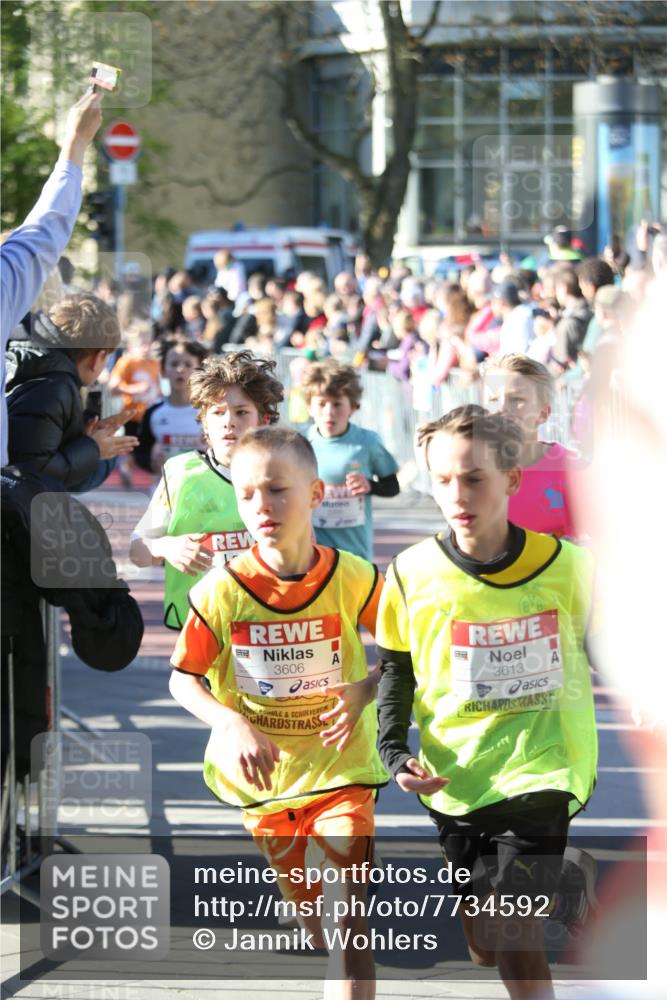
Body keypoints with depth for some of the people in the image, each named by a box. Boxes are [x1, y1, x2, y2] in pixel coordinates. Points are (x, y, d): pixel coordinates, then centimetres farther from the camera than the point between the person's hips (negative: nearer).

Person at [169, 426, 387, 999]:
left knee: (345, 913, -18)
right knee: (317, 926, 18)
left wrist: (365, 689, -18)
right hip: (264, 776, 2)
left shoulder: (352, 579, -12)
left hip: (340, 766, -2)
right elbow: (182, 679, -5)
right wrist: (231, 724, -22)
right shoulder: (222, 590, -13)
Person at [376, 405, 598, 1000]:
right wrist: (395, 755, -5)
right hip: (455, 777, 3)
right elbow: (395, 671, 7)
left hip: (537, 766, -3)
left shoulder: (565, 565, -8)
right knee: (483, 944, 13)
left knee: (514, 943, -16)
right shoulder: (413, 574, -5)